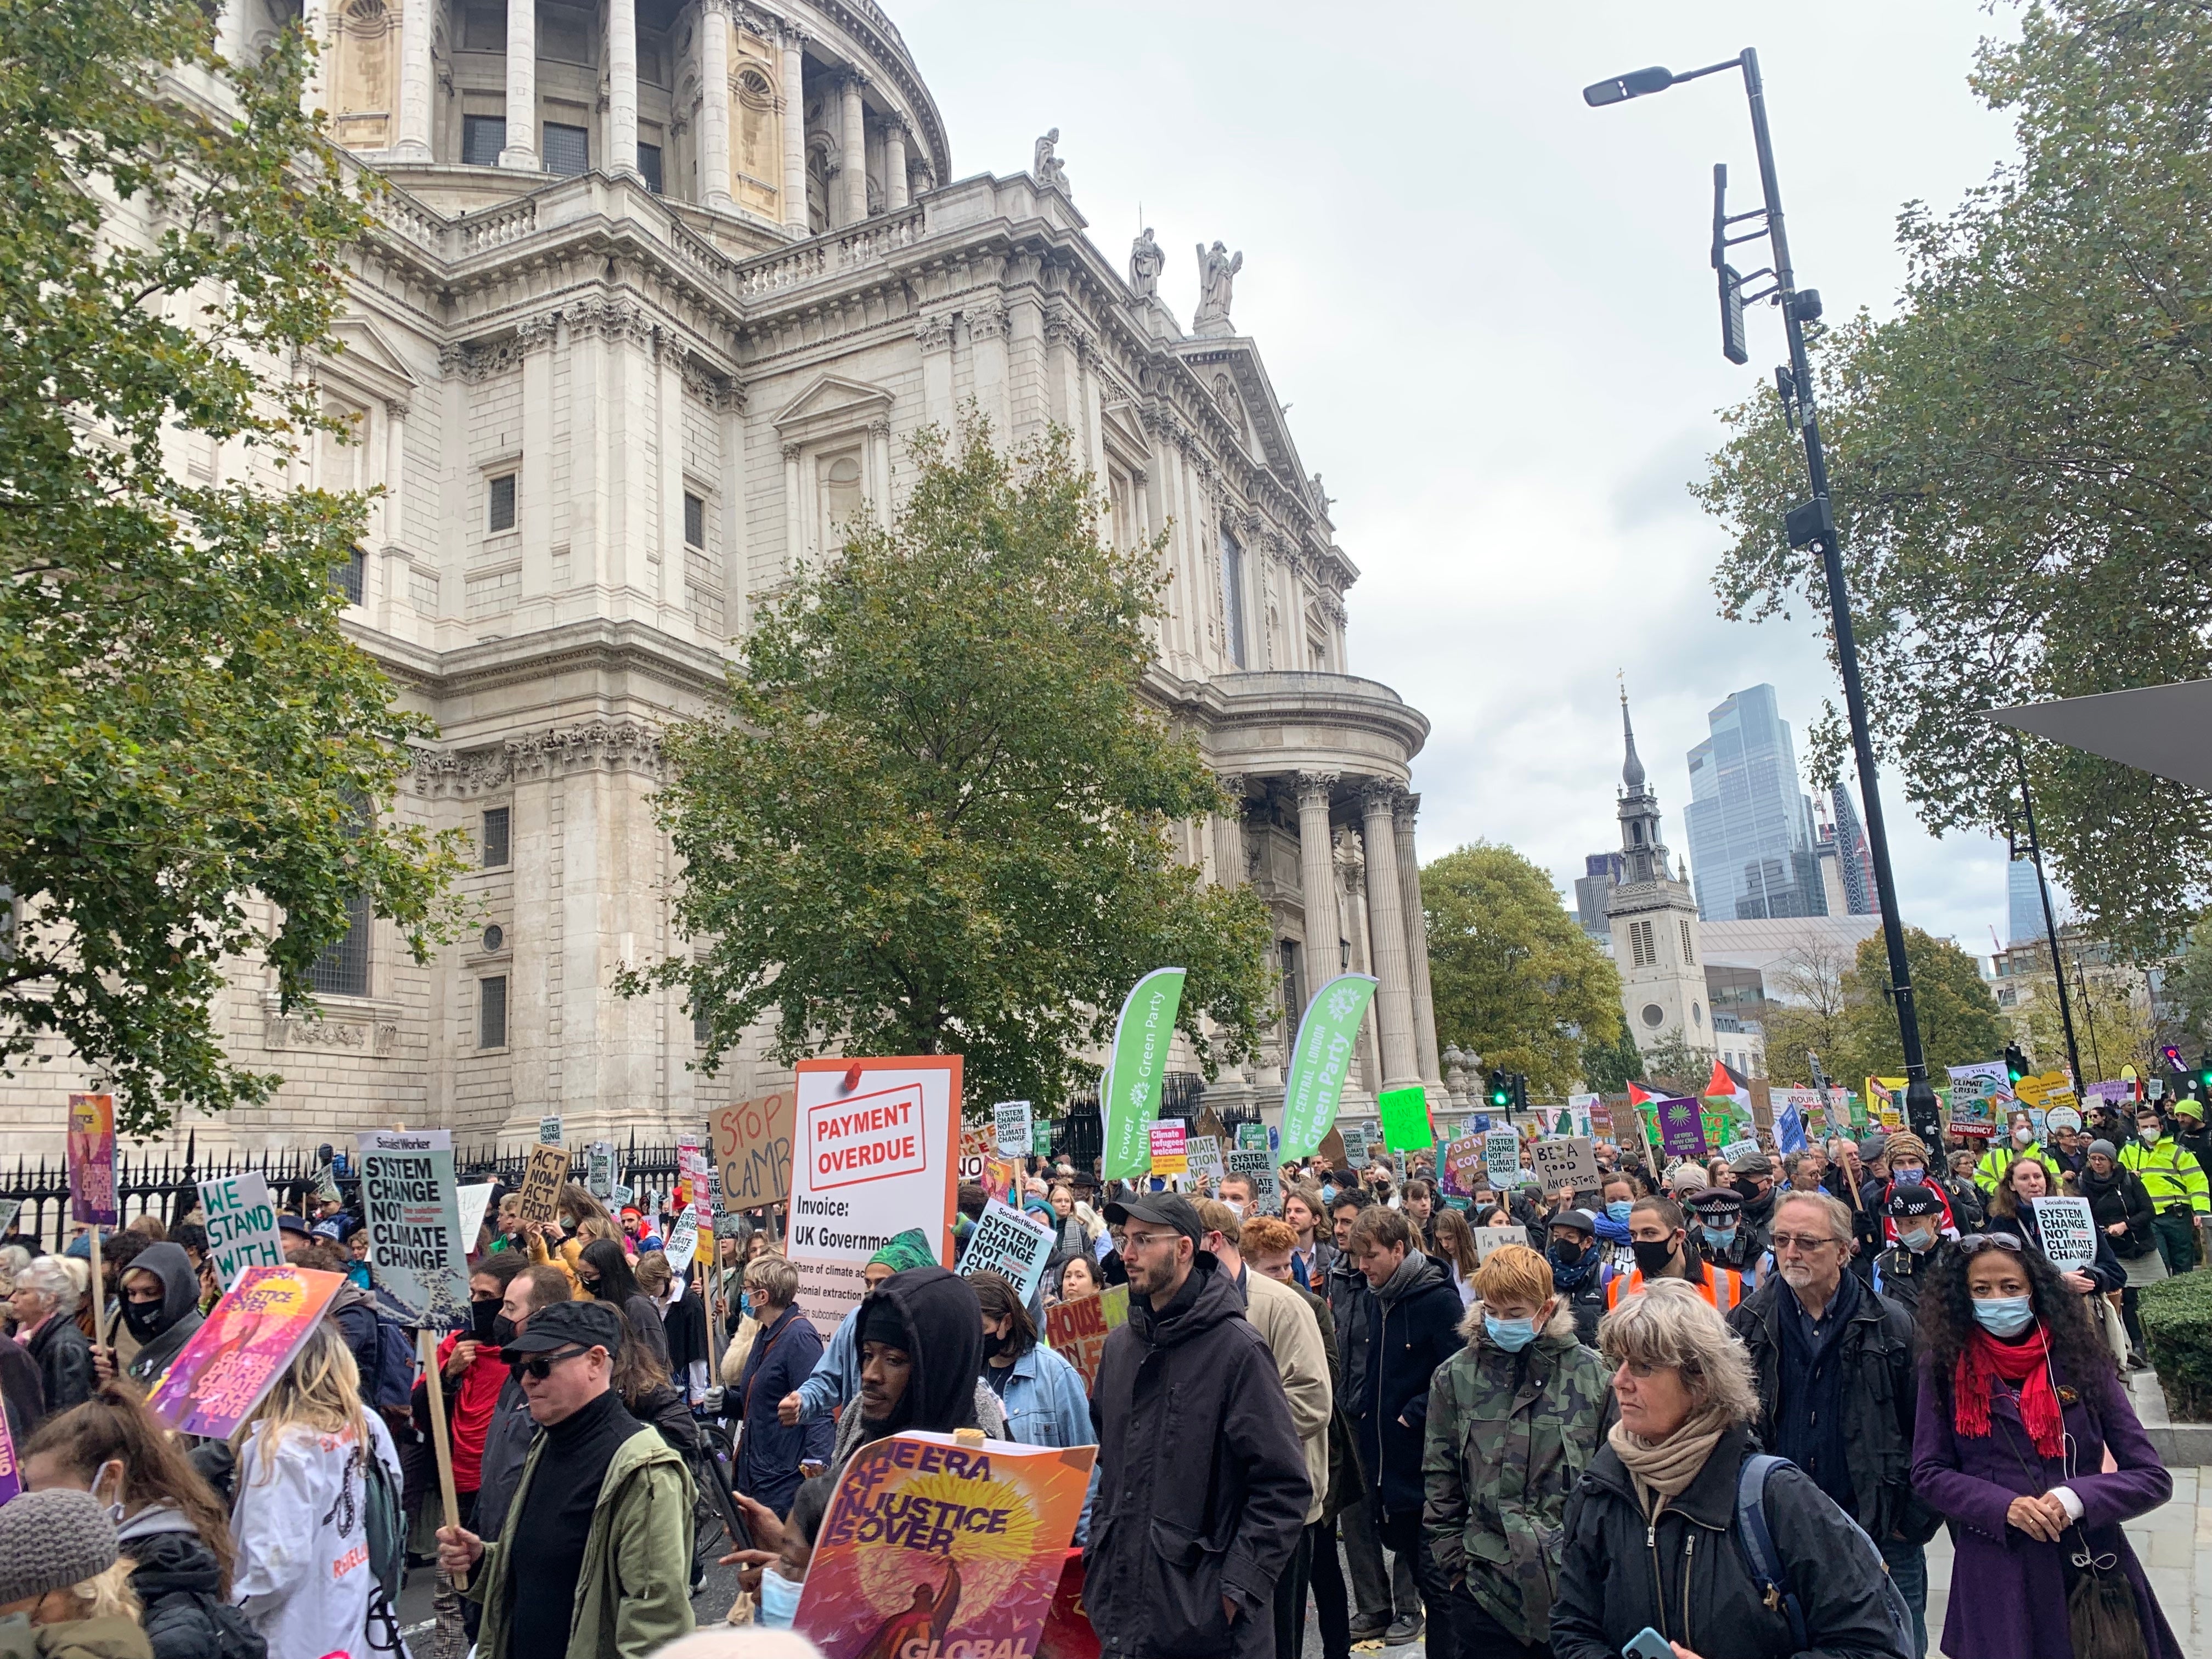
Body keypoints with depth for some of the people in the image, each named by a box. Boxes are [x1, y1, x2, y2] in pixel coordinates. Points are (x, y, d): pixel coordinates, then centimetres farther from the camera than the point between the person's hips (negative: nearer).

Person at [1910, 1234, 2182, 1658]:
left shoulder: (2079, 1360, -1)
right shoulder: (1946, 1367, -1)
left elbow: (2153, 1478, -1)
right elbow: (1928, 1473, 0)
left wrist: (2077, 1499, -18)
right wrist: (2004, 1507, -17)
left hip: (2091, 1564, 1)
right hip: (1995, 1573, -1)